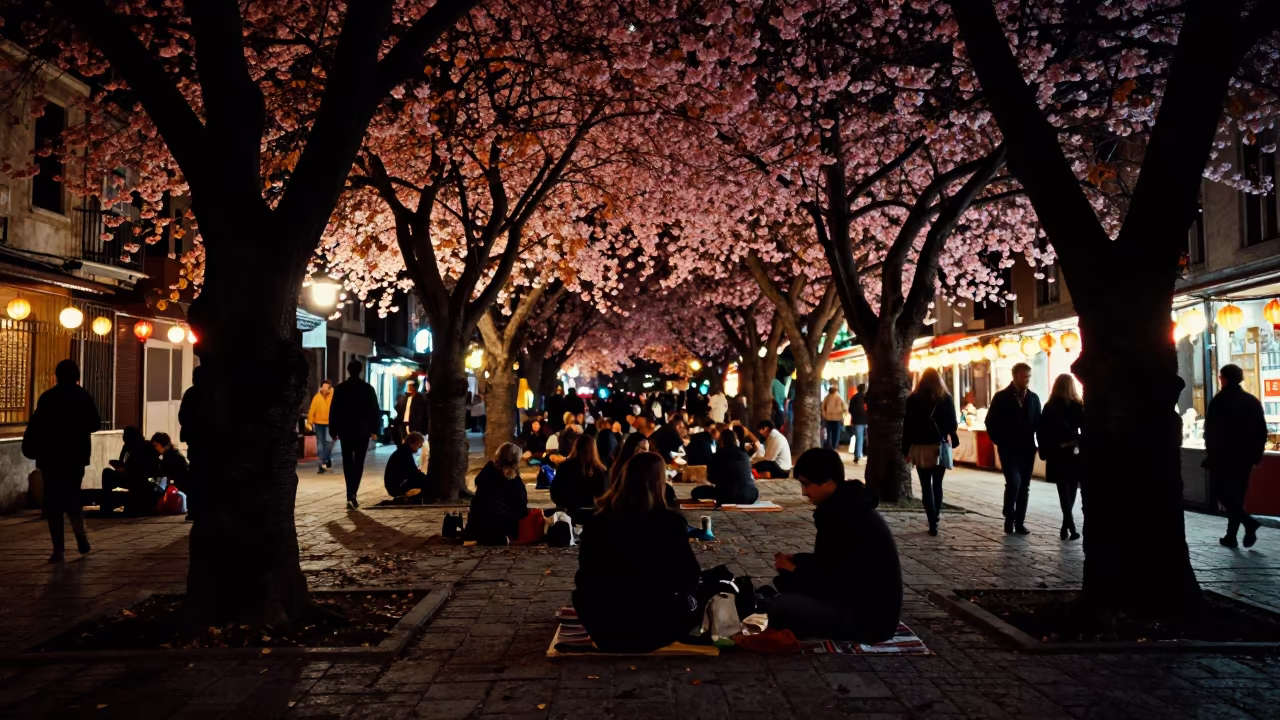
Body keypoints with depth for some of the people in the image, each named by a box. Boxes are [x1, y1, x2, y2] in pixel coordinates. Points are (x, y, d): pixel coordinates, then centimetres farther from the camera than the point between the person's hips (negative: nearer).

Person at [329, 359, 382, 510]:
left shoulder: (340, 388, 1)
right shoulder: (368, 388, -1)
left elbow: (333, 411, 1)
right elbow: (375, 410, -2)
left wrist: (334, 431, 5)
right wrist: (375, 430, 4)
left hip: (345, 430, 1)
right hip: (363, 431, -1)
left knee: (348, 462, 7)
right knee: (358, 462, 6)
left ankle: (350, 495, -1)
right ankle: (352, 493, -6)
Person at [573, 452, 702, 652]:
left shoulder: (596, 522, -7)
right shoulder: (671, 522, -17)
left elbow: (585, 580, 6)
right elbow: (690, 577, -5)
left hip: (602, 630, 3)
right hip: (653, 630, -3)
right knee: (696, 600, 25)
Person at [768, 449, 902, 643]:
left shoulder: (848, 514, -22)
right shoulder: (844, 506, 10)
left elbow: (840, 577, -22)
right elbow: (829, 561, 18)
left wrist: (796, 570, -10)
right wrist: (796, 561, 3)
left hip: (871, 617, -10)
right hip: (858, 600, 10)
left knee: (781, 607, -25)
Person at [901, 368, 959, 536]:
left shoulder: (913, 399, -2)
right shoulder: (946, 398, 0)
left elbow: (907, 426, -3)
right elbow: (952, 424, 6)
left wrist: (906, 449, 2)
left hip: (920, 447, -1)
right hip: (941, 446, 1)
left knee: (926, 486, 1)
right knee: (937, 485, 12)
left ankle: (933, 523, -6)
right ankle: (934, 520, 14)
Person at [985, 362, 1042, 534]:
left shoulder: (1034, 398, 6)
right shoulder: (1001, 397, -3)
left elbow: (1038, 423, 9)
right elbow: (991, 422, 0)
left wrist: (1037, 443, -3)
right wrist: (1000, 442, -4)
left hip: (1027, 449, 3)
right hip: (1009, 449, -3)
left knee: (1024, 486, 4)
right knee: (1014, 482, -15)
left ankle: (1019, 522, 12)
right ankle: (1009, 518, 5)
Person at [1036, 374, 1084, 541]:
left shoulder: (1049, 408, 1)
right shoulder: (1078, 406, -5)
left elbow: (1040, 431, 0)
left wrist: (1045, 452, 6)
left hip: (1056, 456, 1)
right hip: (1074, 454, -1)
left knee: (1064, 491, 3)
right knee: (1071, 490, 11)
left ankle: (1069, 527, -9)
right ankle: (1067, 527, 15)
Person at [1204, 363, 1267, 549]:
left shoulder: (1219, 401, -9)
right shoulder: (1252, 401, 7)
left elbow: (1210, 431, -12)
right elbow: (1262, 431, 8)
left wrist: (1210, 454, -5)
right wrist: (1256, 455, 12)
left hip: (1223, 456, -5)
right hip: (1245, 457, 5)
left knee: (1221, 491, 4)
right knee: (1237, 494, 11)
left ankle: (1249, 522, -15)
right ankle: (1231, 536, 11)